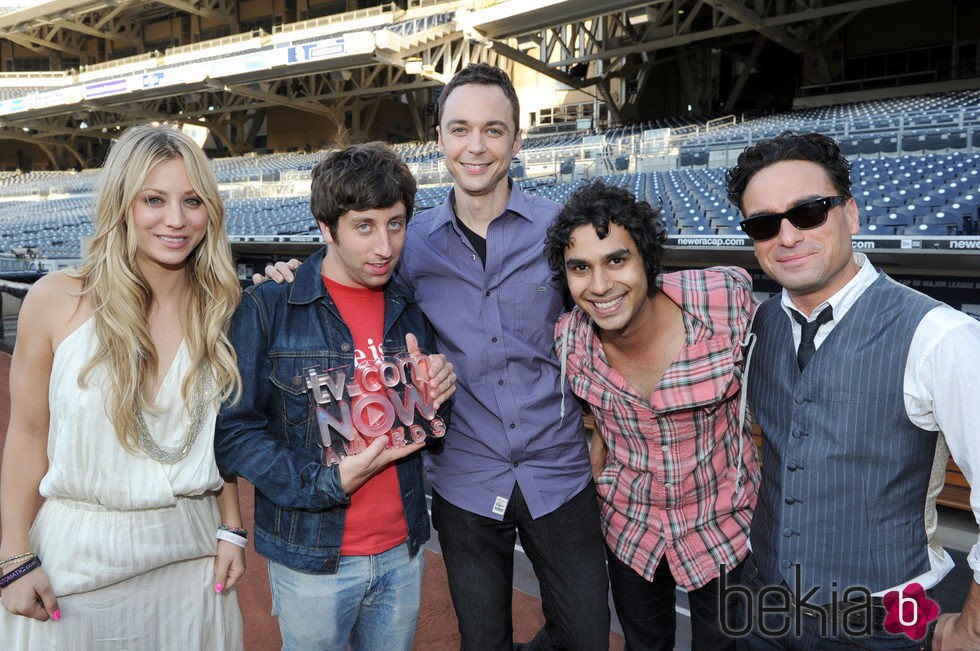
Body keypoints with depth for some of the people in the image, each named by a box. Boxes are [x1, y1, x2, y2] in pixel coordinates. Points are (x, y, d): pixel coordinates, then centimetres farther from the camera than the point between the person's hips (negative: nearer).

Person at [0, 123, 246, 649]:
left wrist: (231, 530, 4)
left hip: (189, 553, 2)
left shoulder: (218, 310, -3)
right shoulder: (56, 301, -10)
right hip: (75, 554, -2)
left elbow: (218, 431, 5)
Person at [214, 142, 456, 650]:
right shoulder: (267, 309, -12)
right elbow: (232, 432, -13)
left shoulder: (410, 313, 2)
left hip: (402, 551, 4)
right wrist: (327, 482, -21)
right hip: (310, 558, -4)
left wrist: (436, 398, -11)